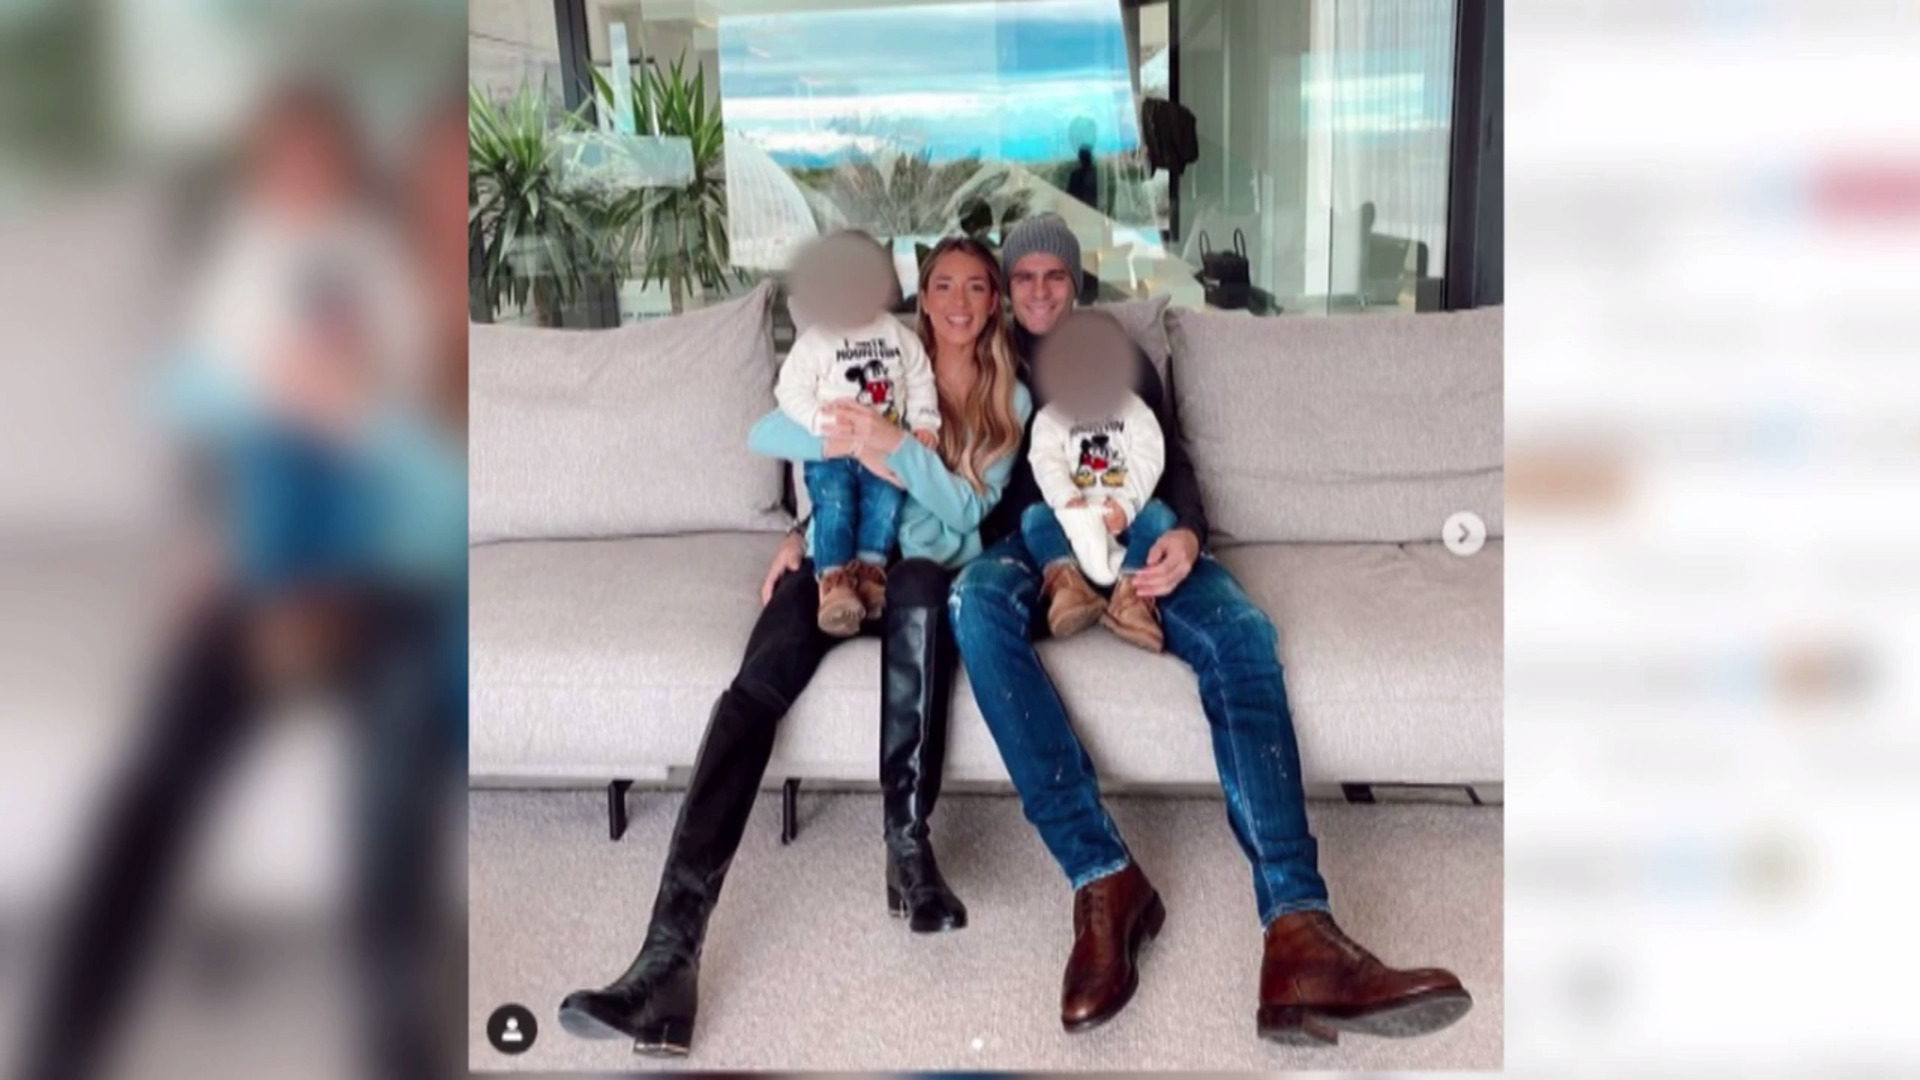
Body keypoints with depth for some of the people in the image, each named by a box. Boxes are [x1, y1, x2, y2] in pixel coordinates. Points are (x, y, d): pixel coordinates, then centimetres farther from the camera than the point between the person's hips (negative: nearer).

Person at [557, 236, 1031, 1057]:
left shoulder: (1009, 399, 14)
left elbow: (967, 509, -2)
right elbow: (764, 435, 3)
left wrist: (896, 445, -19)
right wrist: (846, 441, -16)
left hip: (930, 575, -1)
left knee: (917, 586, -42)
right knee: (754, 691, -30)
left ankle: (907, 845, -31)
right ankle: (669, 957, -41)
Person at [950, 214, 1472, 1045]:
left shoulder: (1121, 356, 23)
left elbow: (1173, 463, 13)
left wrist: (1185, 532, -10)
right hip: (1032, 541, -1)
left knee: (1240, 630, -32)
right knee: (977, 600, -40)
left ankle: (1297, 932, -48)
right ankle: (1103, 877, -44)